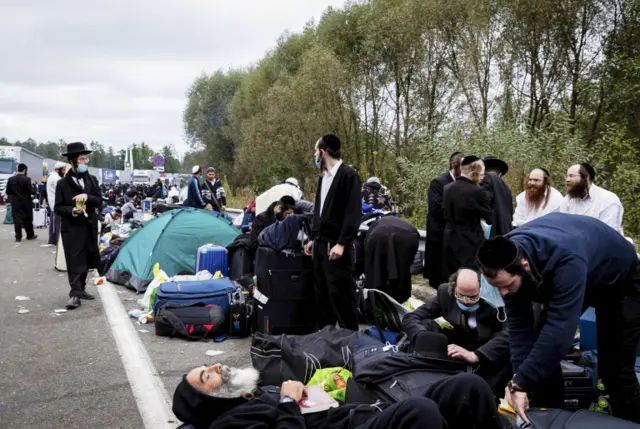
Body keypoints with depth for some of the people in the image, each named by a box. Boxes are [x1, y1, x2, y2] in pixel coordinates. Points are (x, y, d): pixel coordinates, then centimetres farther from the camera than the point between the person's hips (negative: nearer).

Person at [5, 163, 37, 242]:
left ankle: (18, 237, 1)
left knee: (17, 219, 4)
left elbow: (8, 192, 3)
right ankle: (30, 235, 20)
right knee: (27, 219, 9)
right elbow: (31, 191, -15)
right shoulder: (26, 179, -13)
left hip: (15, 202, 3)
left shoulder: (11, 179, 0)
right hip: (26, 202, -3)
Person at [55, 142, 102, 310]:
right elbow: (58, 208, -4)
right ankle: (75, 294, -8)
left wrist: (87, 197, -18)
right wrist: (72, 210, -23)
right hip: (71, 228, -5)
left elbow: (99, 201, 1)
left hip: (89, 226, 5)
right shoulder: (63, 183, -4)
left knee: (86, 260, 13)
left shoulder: (92, 180, 8)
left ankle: (81, 289, 26)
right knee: (74, 262, -8)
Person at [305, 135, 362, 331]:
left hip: (337, 246, -8)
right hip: (320, 244, 8)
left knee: (341, 294, -2)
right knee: (322, 293, 12)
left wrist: (341, 243, -20)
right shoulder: (323, 177, 16)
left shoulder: (348, 175, -10)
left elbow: (353, 212, -16)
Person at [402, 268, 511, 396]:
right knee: (426, 325, -19)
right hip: (457, 348, 3)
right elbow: (410, 318, -13)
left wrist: (475, 355, -49)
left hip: (490, 356, -3)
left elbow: (510, 335, -38)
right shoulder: (445, 292, -14)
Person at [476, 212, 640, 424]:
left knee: (613, 368, -9)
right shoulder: (505, 260, -26)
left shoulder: (566, 260, -46)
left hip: (620, 280, -5)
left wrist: (521, 382, -44)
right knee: (542, 356, -3)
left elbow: (560, 326, -47)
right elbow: (518, 322, -22)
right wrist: (519, 378, -30)